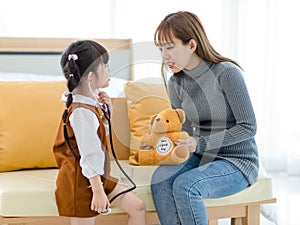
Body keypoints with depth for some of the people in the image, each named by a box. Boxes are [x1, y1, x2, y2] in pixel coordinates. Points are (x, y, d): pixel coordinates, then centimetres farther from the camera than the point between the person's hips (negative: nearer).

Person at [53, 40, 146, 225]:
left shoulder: (90, 104, 6)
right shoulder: (82, 112, -24)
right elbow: (90, 156, -25)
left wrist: (107, 112, 6)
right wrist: (98, 191, -24)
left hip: (97, 178, 10)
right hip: (81, 183, -10)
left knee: (138, 207, 10)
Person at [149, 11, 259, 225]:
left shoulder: (226, 73, -17)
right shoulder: (176, 82, 3)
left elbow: (248, 127, -16)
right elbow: (185, 130, 12)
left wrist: (200, 144, -24)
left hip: (237, 162, -6)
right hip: (200, 158, 6)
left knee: (185, 185, -31)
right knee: (160, 180, -24)